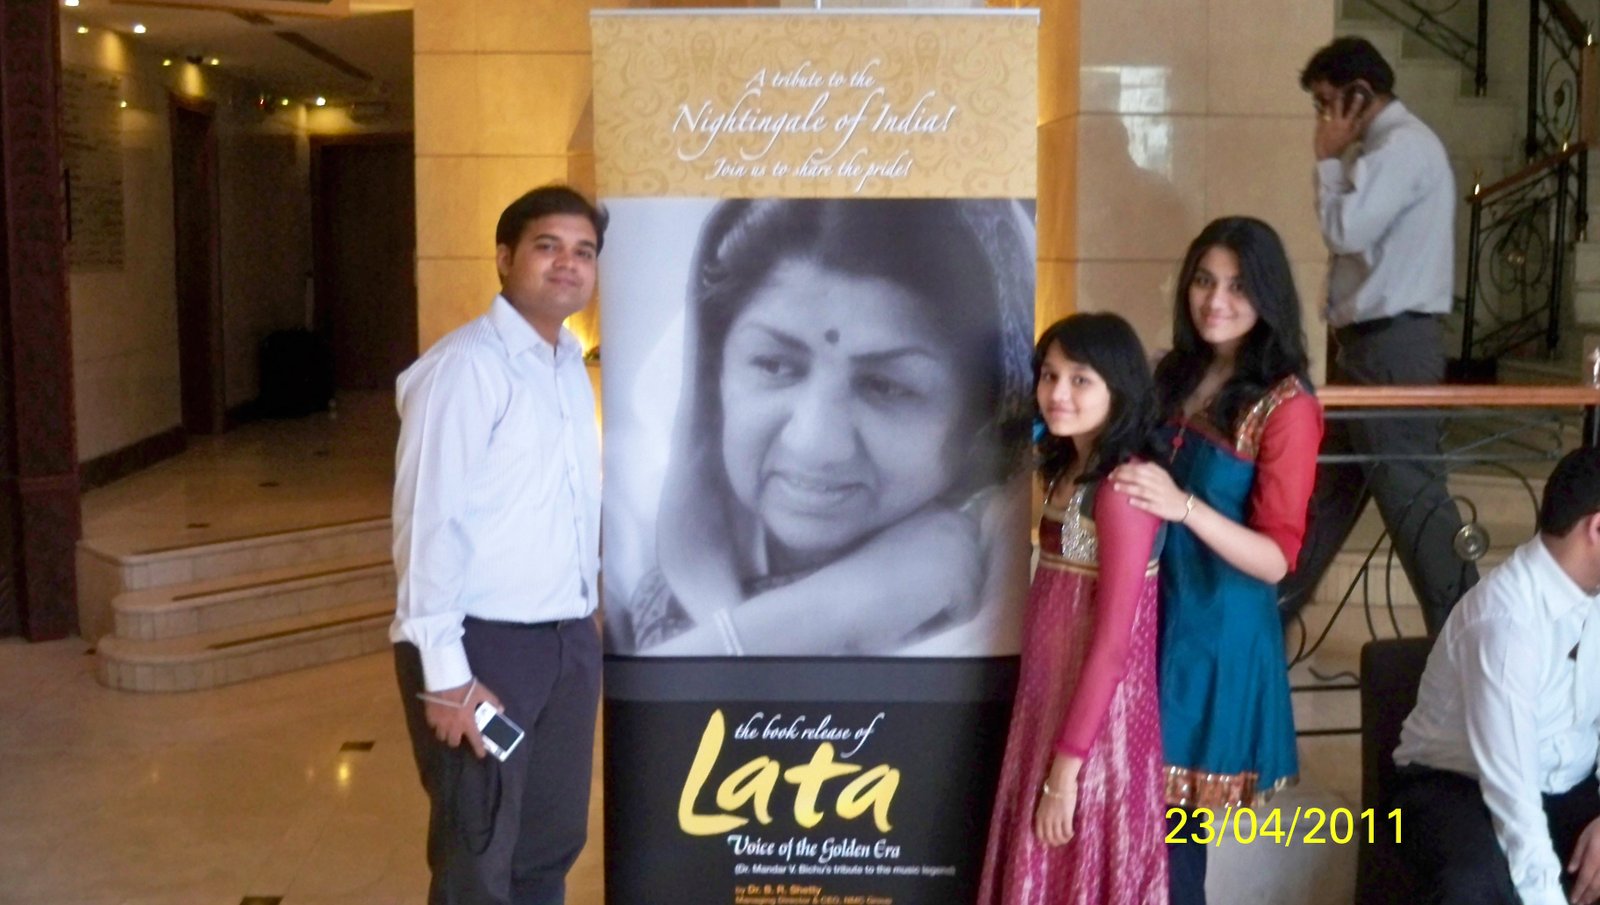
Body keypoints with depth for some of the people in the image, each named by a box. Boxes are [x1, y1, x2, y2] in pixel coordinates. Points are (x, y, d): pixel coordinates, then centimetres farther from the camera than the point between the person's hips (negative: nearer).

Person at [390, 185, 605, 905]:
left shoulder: (572, 366, 11)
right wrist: (445, 673, -20)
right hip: (485, 643, -7)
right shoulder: (465, 365, -15)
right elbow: (427, 522, -18)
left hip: (569, 641, 8)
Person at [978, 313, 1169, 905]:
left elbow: (1113, 641, -21)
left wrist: (1067, 764, -19)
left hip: (1094, 717, -8)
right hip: (1050, 703, 8)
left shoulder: (1121, 488, -19)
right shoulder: (1066, 469, 8)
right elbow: (1063, 606, 8)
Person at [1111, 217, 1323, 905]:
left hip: (1219, 631, -5)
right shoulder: (1172, 376, 7)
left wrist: (1185, 507, -31)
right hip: (1149, 616, 6)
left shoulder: (1285, 407, -12)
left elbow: (1275, 560, -17)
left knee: (1174, 824, 3)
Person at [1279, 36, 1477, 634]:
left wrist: (1328, 160, -9)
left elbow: (1346, 231, -19)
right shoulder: (1385, 147, 17)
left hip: (1393, 345, -11)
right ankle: (1273, 608, 28)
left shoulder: (1403, 145, -13)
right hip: (1372, 341, 11)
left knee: (1410, 493, -8)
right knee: (1325, 482, 17)